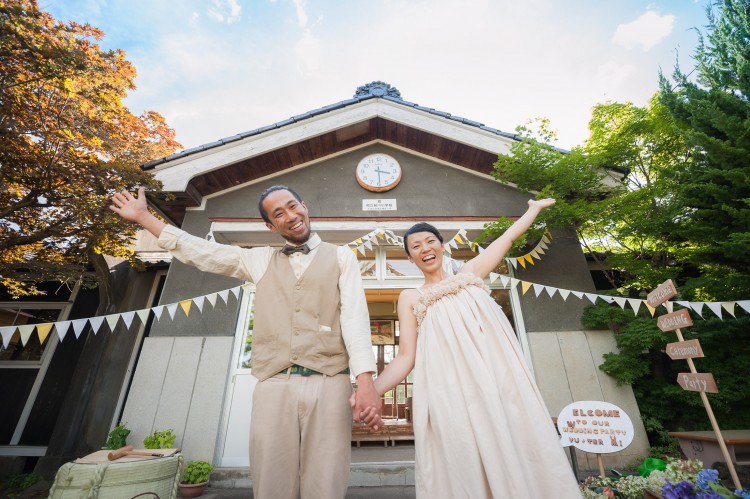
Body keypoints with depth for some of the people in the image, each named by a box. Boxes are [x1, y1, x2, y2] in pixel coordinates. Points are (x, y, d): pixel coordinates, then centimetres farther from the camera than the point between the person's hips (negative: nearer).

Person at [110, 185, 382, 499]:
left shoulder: (341, 257, 9)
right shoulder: (260, 260, 17)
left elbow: (354, 316, -2)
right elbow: (200, 252, 21)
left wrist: (366, 380, -12)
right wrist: (143, 217, 24)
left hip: (329, 385, -1)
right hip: (273, 386, 2)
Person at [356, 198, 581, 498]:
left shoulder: (470, 273, 16)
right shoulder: (410, 298, 10)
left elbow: (509, 237, 27)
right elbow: (406, 357, 3)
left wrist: (535, 208, 38)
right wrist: (370, 390, -11)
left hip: (500, 376, 3)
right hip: (453, 387, -2)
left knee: (516, 450, 0)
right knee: (465, 466, -3)